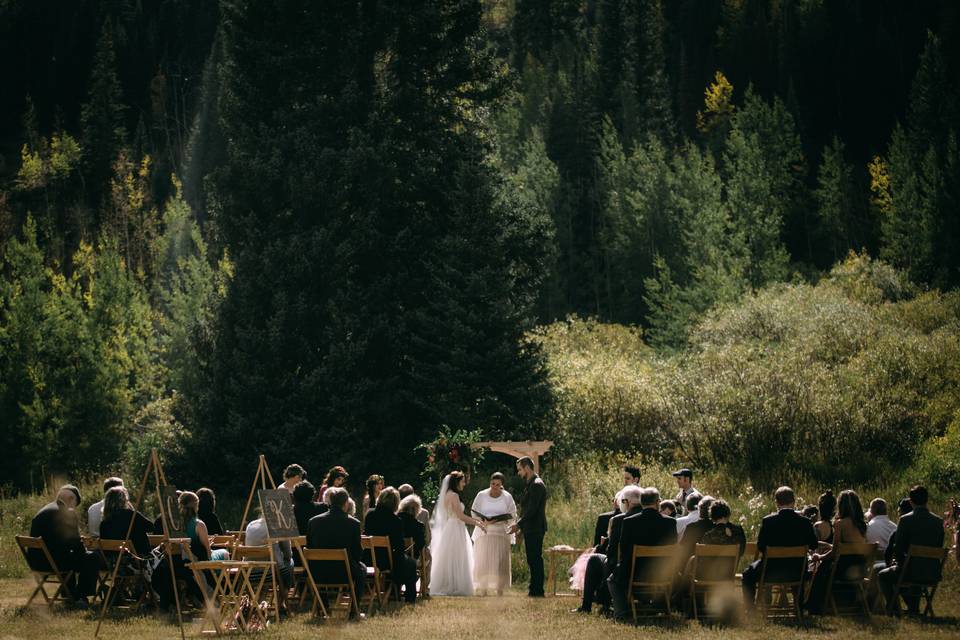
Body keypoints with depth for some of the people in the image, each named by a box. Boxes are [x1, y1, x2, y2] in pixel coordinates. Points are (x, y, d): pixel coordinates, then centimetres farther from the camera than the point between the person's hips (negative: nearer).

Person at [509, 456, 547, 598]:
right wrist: (520, 525, 15)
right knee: (533, 559, 12)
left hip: (534, 529, -10)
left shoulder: (537, 485, -15)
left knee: (535, 559, -7)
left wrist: (519, 524, -18)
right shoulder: (531, 484, 16)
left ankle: (537, 590, -5)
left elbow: (532, 509, -20)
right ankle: (534, 589, 17)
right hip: (530, 529, 10)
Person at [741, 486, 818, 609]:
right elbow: (814, 545, 3)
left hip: (772, 571, -2)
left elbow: (760, 547, -7)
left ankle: (750, 610, 26)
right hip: (797, 572, 2)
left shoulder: (767, 521, -13)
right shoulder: (805, 522, -9)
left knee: (748, 574, 27)